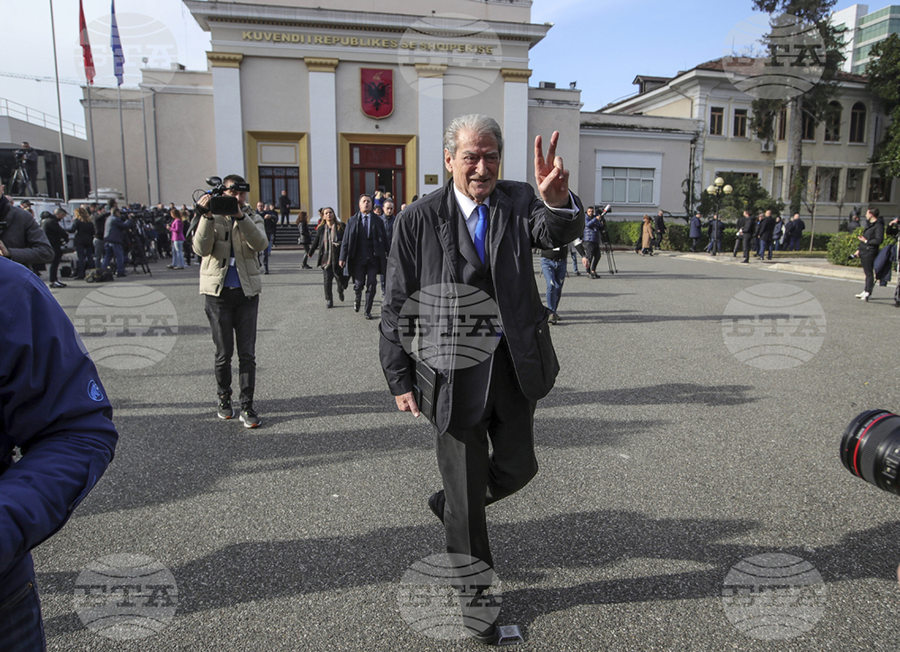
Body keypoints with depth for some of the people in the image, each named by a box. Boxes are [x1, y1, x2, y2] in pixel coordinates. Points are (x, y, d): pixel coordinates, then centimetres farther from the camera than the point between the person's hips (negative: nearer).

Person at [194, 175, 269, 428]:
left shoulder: (252, 218, 6)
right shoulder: (212, 218, 3)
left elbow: (261, 243, -15)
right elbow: (200, 249, -13)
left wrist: (240, 216, -26)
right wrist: (207, 217, -23)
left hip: (247, 292, 1)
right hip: (218, 293, -1)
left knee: (247, 354, 0)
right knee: (223, 353, 6)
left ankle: (247, 406, 7)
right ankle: (224, 398, 25)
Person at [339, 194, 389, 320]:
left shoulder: (378, 221, 8)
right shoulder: (352, 221, 7)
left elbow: (384, 240, 9)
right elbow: (346, 240, 4)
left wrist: (387, 256, 5)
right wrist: (343, 257, -3)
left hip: (374, 257, 1)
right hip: (358, 257, 0)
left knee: (371, 285, -1)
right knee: (358, 284, 1)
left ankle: (368, 311, 10)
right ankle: (357, 298, 35)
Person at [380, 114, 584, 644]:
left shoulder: (518, 202, -1)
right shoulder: (419, 219, -7)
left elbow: (559, 233, -23)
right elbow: (397, 306, -5)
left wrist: (559, 200, -47)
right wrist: (401, 379, -8)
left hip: (515, 365, 3)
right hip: (455, 370, -3)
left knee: (518, 467, 17)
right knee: (466, 486, 10)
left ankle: (450, 505, 47)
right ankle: (473, 590, 33)